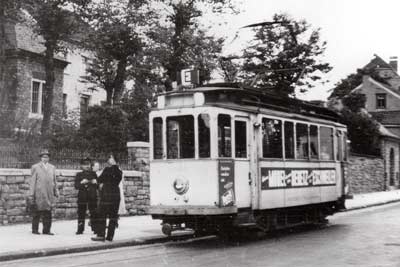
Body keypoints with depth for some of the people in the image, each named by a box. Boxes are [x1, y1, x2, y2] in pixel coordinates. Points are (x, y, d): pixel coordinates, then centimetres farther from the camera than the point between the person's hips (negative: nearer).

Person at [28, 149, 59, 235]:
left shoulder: (52, 167, 17)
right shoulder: (35, 167, 5)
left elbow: (54, 181, 17)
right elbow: (33, 181, 1)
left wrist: (56, 192, 10)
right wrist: (31, 194, -4)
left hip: (49, 194, 3)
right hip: (38, 194, -3)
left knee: (48, 213, 1)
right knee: (37, 212, 0)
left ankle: (46, 230, 5)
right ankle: (35, 230, 8)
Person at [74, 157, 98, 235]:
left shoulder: (93, 174, 11)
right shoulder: (79, 175, 8)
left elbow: (98, 186, 11)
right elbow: (76, 186, 1)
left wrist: (95, 183, -10)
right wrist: (82, 183, -16)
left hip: (92, 197, 1)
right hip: (82, 197, 0)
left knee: (94, 213, -4)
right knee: (81, 213, -1)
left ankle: (95, 228, 1)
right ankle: (80, 229, 5)